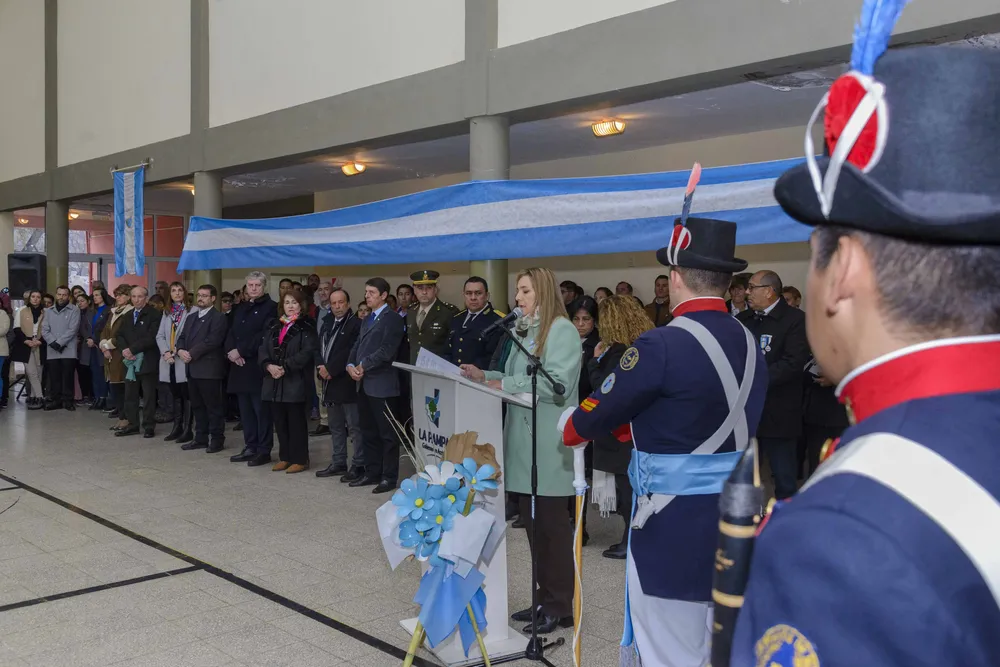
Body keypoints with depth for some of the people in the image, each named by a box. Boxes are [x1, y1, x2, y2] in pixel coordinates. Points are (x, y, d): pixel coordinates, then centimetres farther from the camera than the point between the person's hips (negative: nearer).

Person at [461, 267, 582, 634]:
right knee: (532, 521, 13)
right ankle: (546, 597, 25)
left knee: (552, 523, 1)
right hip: (524, 441, 8)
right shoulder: (526, 330, 16)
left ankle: (560, 606, 12)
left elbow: (556, 384, -21)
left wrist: (502, 384, -19)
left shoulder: (562, 330, -10)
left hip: (549, 445, -8)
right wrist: (484, 376, 1)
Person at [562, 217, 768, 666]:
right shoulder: (750, 345, 5)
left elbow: (601, 410, -8)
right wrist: (628, 428, 20)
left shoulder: (663, 345, -19)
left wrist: (571, 431, 14)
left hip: (674, 527, -8)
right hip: (734, 519, 8)